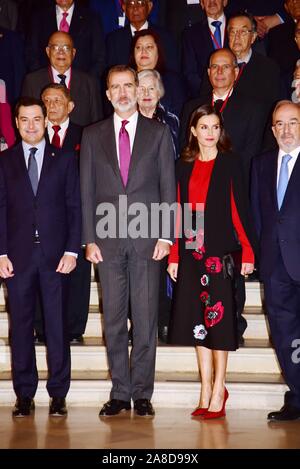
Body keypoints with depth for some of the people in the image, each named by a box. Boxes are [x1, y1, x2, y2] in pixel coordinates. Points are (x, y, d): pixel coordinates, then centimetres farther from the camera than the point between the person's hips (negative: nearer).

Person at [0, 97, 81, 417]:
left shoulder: (64, 160, 9)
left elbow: (74, 207, 5)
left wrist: (71, 250, -4)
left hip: (55, 255, 0)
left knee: (57, 325, 1)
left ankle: (58, 395, 9)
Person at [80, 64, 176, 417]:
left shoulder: (158, 133, 7)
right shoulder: (92, 135, 10)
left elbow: (168, 186, 5)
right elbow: (86, 190, 8)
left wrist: (165, 236, -3)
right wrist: (89, 239, 0)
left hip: (147, 239, -1)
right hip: (108, 240, 1)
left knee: (146, 319, 1)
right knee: (113, 320, 5)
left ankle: (142, 393, 9)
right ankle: (120, 393, 14)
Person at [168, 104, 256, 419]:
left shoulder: (229, 163, 0)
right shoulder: (184, 166, 11)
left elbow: (239, 209, -3)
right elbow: (179, 212, 10)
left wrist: (248, 252, -10)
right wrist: (173, 256, 6)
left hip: (219, 249, -4)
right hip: (191, 251, 4)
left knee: (218, 317, -4)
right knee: (198, 319, 6)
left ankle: (218, 391, 5)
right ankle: (206, 391, 14)